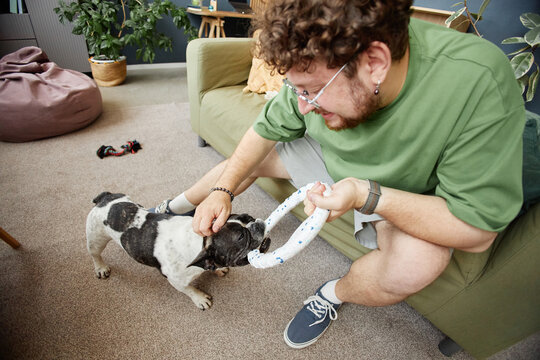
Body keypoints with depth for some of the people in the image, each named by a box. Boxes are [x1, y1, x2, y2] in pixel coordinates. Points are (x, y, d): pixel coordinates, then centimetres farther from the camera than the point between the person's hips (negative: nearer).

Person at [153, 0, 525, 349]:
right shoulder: (319, 66, -24)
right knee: (248, 159, 0)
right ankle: (175, 208, 29)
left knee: (420, 261, -33)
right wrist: (223, 190, -15)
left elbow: (478, 230, -30)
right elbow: (267, 128, -8)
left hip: (403, 194, -3)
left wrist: (367, 195, -42)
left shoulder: (480, 86, -37)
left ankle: (333, 295, 1)